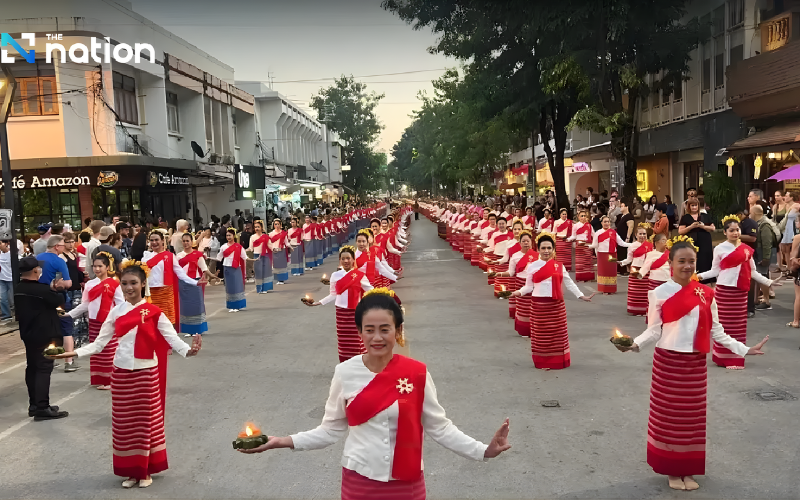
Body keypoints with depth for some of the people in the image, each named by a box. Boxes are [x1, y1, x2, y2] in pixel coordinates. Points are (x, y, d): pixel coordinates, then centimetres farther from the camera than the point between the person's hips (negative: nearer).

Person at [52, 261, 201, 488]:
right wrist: (74, 353, -10)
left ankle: (146, 470, 19)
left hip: (146, 372, -3)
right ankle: (131, 470, 21)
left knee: (147, 420, 5)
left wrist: (188, 350, -35)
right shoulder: (116, 312, 3)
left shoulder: (153, 312, -6)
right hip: (121, 373, 3)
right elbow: (99, 343, 3)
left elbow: (172, 337, -15)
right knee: (124, 422, 8)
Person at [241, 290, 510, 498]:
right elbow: (332, 429, -1)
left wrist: (483, 451, -12)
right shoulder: (345, 373, -8)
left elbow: (438, 426, -4)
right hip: (358, 478, 0)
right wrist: (286, 441, -11)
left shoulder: (417, 373, -10)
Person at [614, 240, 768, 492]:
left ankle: (689, 470, 21)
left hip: (696, 363, 3)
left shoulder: (705, 293, 4)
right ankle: (672, 470, 16)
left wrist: (744, 349, 3)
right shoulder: (659, 293, -5)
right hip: (668, 362, -3)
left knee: (694, 416, 8)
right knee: (669, 415, 3)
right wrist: (635, 344, -23)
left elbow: (716, 331, 8)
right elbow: (654, 330, -6)